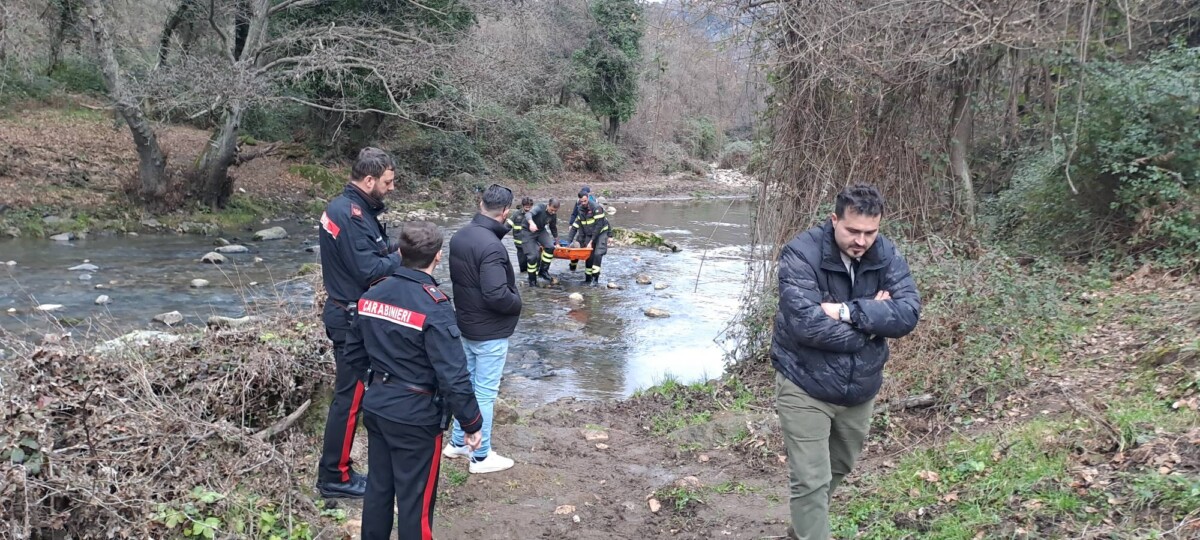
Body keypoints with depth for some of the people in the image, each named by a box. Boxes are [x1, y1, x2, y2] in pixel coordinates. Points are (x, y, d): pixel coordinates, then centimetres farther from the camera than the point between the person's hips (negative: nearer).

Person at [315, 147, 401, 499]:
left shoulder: (349, 207, 11)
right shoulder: (350, 213, -22)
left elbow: (372, 254, 10)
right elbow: (369, 271, -25)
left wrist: (395, 252, -8)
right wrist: (403, 256, -10)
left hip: (350, 315, 10)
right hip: (353, 320, -10)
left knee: (351, 392, 17)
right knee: (350, 397, -1)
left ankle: (336, 469, 27)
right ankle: (335, 478, 10)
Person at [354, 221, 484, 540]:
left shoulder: (371, 296, 0)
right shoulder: (434, 307, -22)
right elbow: (453, 376, -23)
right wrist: (472, 423, -13)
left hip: (375, 406, 7)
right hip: (416, 416, -7)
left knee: (379, 486, 21)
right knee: (415, 499, 6)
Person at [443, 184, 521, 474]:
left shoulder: (459, 237, 1)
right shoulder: (491, 246, -27)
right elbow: (496, 295, -30)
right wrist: (517, 303, -11)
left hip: (466, 325, 8)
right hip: (490, 332, -8)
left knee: (467, 385, 21)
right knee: (485, 393, 3)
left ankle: (457, 443, 34)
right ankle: (481, 457, 14)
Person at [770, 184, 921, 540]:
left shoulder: (887, 255, -6)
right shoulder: (801, 254, -21)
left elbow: (909, 313, -17)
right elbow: (805, 324, -31)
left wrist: (848, 312, -28)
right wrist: (873, 317, -21)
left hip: (860, 389, 6)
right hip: (806, 388, -6)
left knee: (838, 469, 24)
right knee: (811, 480, -4)